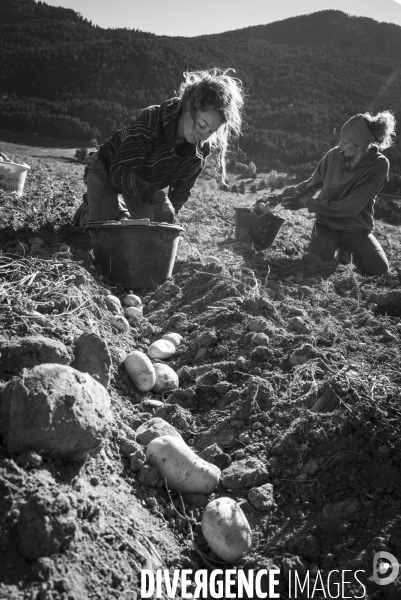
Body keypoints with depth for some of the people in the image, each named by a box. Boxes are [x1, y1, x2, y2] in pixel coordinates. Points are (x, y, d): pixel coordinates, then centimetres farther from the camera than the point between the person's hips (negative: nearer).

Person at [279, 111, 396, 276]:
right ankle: (337, 248, 17)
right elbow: (314, 182, 9)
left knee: (379, 269, -17)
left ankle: (348, 250, 13)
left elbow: (351, 206, -23)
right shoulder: (334, 154, -10)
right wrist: (290, 193, -8)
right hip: (326, 225, 1)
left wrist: (305, 203, -23)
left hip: (357, 230, -1)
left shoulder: (378, 165, -18)